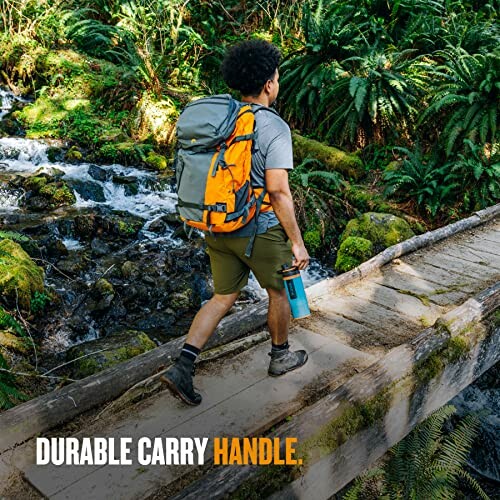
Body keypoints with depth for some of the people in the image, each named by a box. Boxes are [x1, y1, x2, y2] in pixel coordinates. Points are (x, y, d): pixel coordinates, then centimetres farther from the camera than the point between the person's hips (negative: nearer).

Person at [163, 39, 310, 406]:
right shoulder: (274, 128, -17)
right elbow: (278, 191, -21)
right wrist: (297, 241, -13)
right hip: (261, 230, -6)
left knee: (223, 298, 16)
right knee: (279, 291, 19)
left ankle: (183, 367, 6)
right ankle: (281, 356, 38)